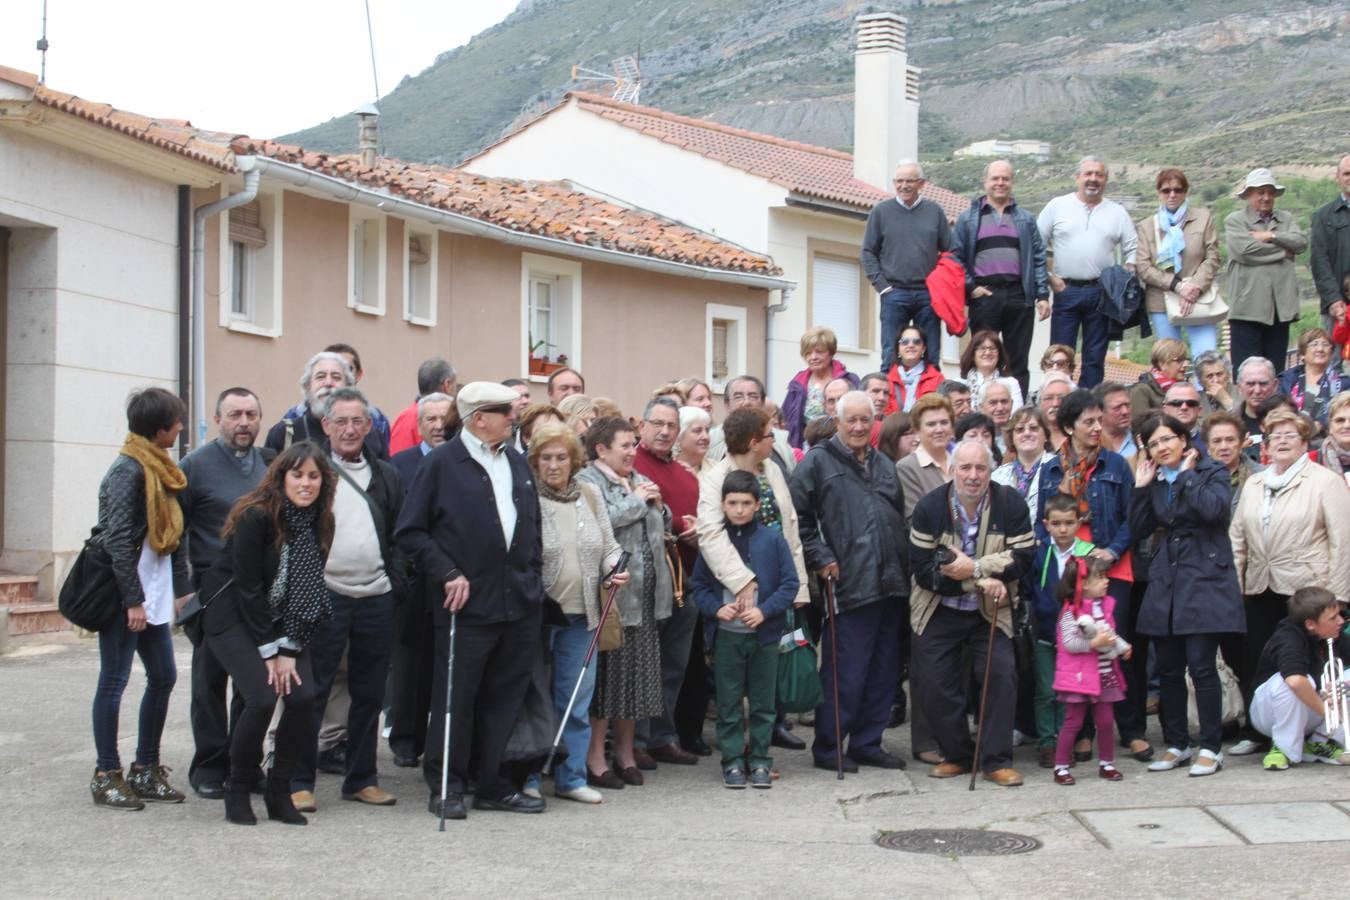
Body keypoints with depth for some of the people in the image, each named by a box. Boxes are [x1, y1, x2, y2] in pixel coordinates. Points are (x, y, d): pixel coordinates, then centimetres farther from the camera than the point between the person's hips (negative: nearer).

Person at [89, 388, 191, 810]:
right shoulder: (128, 470, -14)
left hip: (153, 593, 9)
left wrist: (182, 589, 11)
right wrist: (133, 600, -20)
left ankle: (146, 770, 20)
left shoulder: (161, 469, 12)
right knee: (114, 681, 0)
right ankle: (106, 776, 8)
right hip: (124, 596, -9)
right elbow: (117, 539, -19)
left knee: (163, 677, 11)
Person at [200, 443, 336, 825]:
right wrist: (269, 650, -14)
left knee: (302, 697, -13)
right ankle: (237, 791, 0)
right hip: (234, 618, -5)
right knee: (262, 698, -21)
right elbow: (247, 586, -17)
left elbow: (308, 592, -2)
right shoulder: (257, 516, -20)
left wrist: (289, 649, -9)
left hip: (282, 624, 5)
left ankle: (279, 792, 4)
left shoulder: (320, 522, -4)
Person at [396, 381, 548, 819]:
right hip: (467, 602, -6)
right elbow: (410, 532, -5)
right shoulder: (441, 463, -5)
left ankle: (494, 786, 19)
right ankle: (446, 788, 12)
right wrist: (448, 574, -12)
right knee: (455, 699, 1)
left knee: (504, 699, 10)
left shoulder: (517, 462, 14)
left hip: (521, 602, 6)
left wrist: (532, 568, 11)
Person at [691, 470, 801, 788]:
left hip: (764, 633, 0)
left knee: (763, 702, 8)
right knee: (729, 703, 5)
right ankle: (732, 762, 13)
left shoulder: (773, 540, -1)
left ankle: (760, 761, 17)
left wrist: (764, 610, -14)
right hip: (725, 634, 1)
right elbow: (699, 585, 6)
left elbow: (790, 583, -2)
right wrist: (716, 608, -12)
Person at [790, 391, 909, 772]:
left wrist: (905, 566, 16)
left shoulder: (885, 465, 19)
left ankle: (867, 742, 21)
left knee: (884, 671, 10)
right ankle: (827, 748, 7)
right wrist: (820, 559, -11)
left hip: (891, 584, 7)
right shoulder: (818, 462, -2)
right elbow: (798, 516, -8)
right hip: (848, 585, -7)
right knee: (846, 674, -5)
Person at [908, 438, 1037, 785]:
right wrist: (983, 581, -23)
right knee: (934, 685, 0)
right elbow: (923, 569, -16)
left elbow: (1023, 557, -14)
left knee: (1002, 674, -15)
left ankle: (996, 760, -2)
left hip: (989, 612, 0)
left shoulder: (1011, 504, -10)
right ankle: (956, 754, 21)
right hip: (939, 613, 0)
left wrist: (975, 567, -27)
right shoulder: (929, 507, -12)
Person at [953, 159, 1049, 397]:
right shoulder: (968, 219, 11)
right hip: (983, 295, -2)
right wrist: (970, 288, -6)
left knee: (1018, 360, 3)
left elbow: (1039, 257, 12)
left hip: (1019, 295, 2)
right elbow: (956, 257, 6)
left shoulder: (1026, 219, 16)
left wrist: (1043, 294, 2)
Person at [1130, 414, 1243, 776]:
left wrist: (1187, 475, -11)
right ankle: (1177, 745, 18)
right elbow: (1139, 527, 8)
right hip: (1165, 583, 6)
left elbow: (1213, 509, -20)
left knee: (1201, 665, -8)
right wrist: (1141, 487, 0)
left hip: (1203, 580, -6)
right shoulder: (1155, 481, 14)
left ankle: (1210, 748, 1)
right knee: (1168, 669, 8)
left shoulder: (1212, 473, -1)